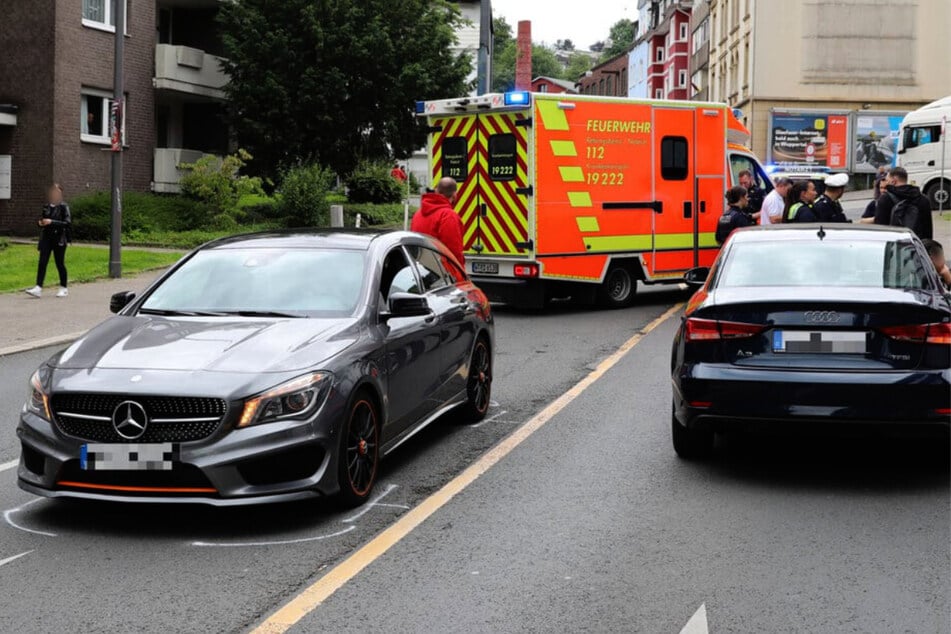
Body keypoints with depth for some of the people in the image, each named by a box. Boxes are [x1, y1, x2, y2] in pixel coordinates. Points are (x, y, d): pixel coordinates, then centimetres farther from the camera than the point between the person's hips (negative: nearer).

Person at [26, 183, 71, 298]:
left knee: (60, 263, 4)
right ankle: (38, 288, -8)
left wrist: (52, 222, -22)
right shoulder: (46, 207, 11)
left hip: (59, 239, -5)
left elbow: (68, 223, -16)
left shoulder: (63, 207, -7)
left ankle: (64, 288, 18)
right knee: (42, 262, -5)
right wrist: (41, 223, -1)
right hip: (46, 238, 5)